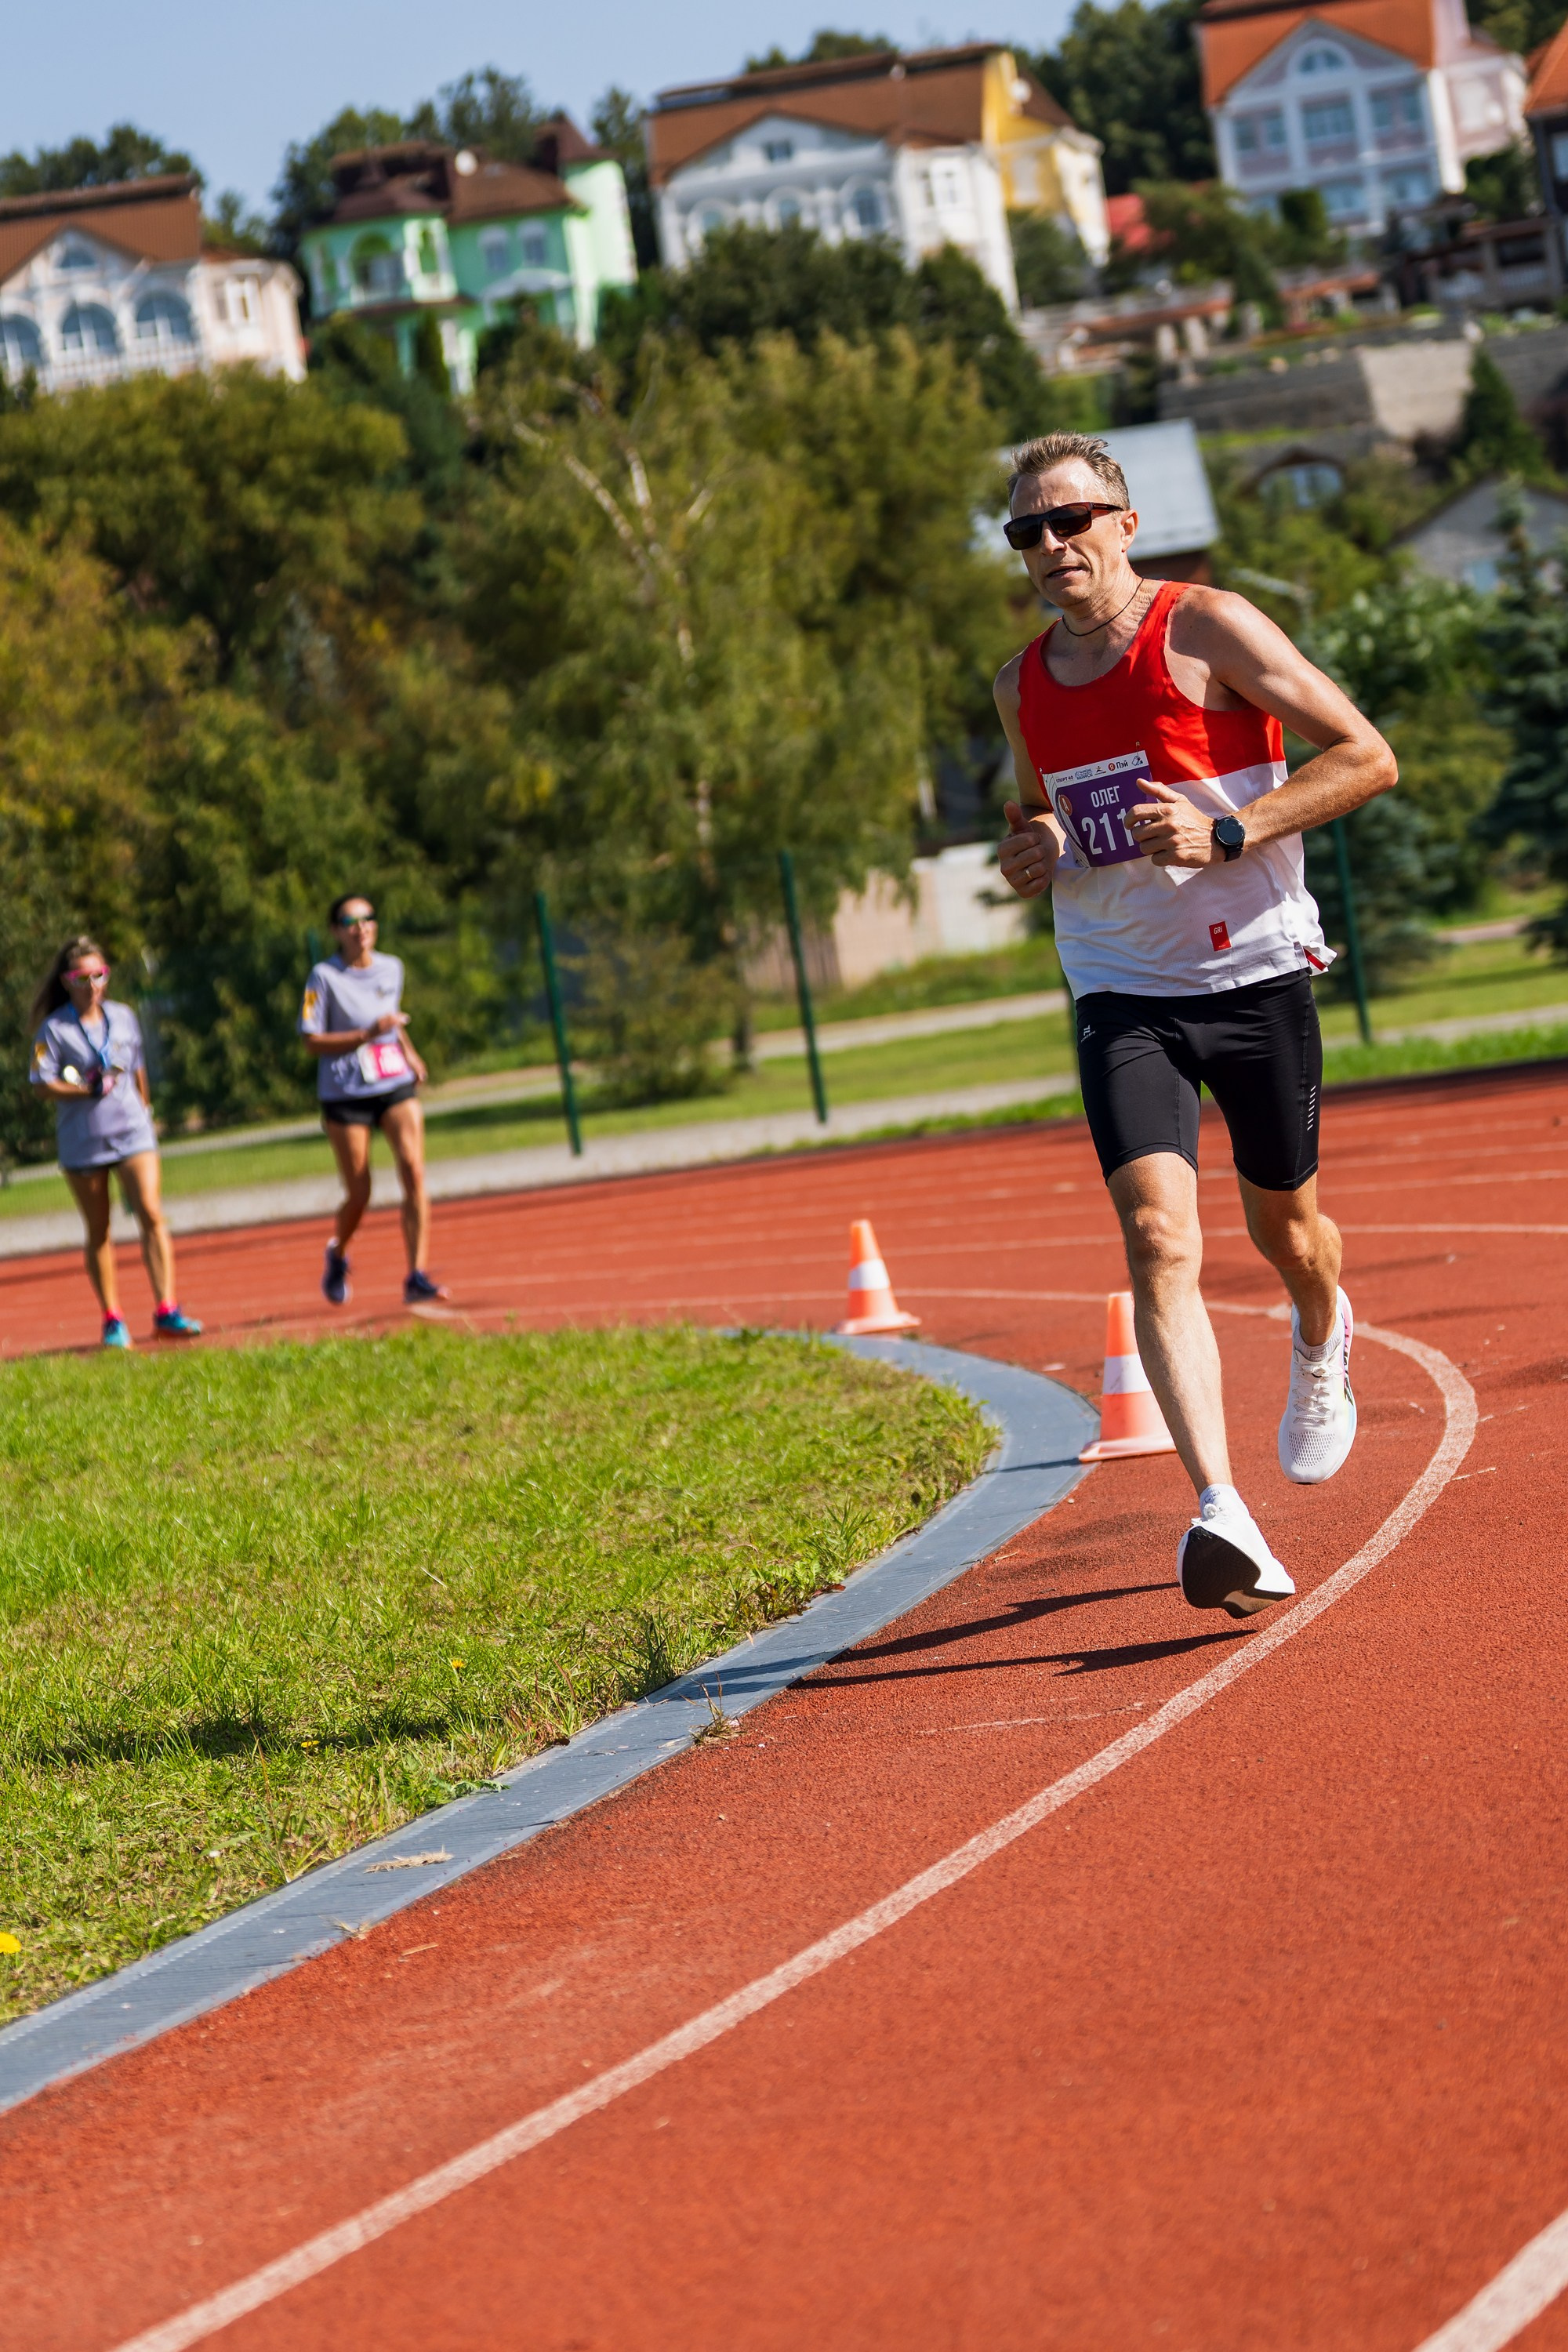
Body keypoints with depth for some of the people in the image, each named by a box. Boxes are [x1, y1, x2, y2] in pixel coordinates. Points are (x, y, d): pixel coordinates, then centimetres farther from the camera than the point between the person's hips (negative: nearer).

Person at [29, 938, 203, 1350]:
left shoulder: (124, 1018, 7)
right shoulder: (53, 1029, -5)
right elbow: (44, 1084, -10)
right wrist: (90, 1089, -21)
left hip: (132, 1132, 2)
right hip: (82, 1142, -2)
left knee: (151, 1215, -14)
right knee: (98, 1231, 8)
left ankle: (166, 1310, -16)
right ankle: (112, 1320, 17)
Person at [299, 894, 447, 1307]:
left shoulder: (391, 969, 8)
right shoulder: (325, 977, -8)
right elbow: (312, 1042, -11)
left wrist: (408, 1053, 10)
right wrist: (367, 1034, -20)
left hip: (396, 1087, 4)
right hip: (346, 1095, -3)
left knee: (413, 1172, -17)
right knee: (359, 1195, 0)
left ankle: (417, 1277, -19)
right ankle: (337, 1255, 34)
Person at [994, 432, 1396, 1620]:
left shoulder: (1207, 629, -9)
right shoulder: (1023, 685, 8)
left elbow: (1368, 757, -10)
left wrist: (1228, 832, -20)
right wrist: (1027, 850, 3)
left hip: (1256, 974, -2)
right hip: (1123, 996, 2)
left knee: (1284, 1228, 14)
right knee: (1160, 1239, -17)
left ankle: (1323, 1342, 53)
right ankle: (1224, 1520, -27)